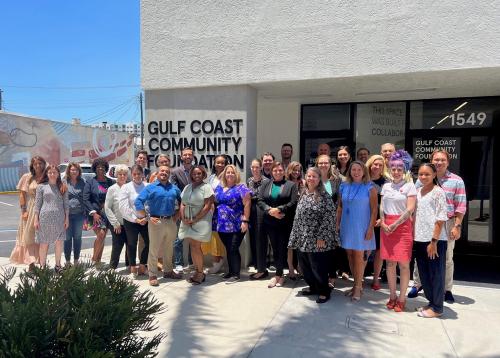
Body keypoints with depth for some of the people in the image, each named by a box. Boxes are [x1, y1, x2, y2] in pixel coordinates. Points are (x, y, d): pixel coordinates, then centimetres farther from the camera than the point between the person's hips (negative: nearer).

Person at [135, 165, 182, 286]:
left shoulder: (174, 188, 12)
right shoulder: (150, 188, -3)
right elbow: (138, 202, -10)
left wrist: (177, 214, 8)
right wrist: (147, 217, -13)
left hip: (171, 222, 5)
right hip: (156, 222, -5)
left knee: (169, 249, 15)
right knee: (154, 249, 0)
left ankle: (168, 271, 28)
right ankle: (153, 275, 9)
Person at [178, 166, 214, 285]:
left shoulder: (206, 187, -6)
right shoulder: (187, 187, 14)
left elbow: (207, 207, -12)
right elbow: (182, 204, 13)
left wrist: (194, 220, -13)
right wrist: (183, 219, -2)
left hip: (200, 221, -6)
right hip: (187, 222, 6)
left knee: (195, 246, -6)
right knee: (193, 246, 7)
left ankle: (200, 273, 8)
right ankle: (197, 271, 17)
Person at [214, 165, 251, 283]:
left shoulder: (241, 187, -6)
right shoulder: (219, 188, 12)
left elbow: (247, 204, -11)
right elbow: (215, 202, 20)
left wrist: (245, 221, -17)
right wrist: (216, 219, 12)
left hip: (236, 226, -6)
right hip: (223, 225, 6)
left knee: (233, 249, -3)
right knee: (228, 249, 14)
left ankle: (236, 274, 8)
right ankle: (231, 271, 27)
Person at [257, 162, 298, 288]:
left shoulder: (291, 185, 2)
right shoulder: (265, 185, 11)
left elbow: (293, 202, -8)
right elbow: (260, 201, 2)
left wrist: (279, 209, -16)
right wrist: (270, 210, -13)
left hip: (285, 222, -2)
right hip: (270, 222, 3)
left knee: (282, 248, 3)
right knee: (275, 248, 7)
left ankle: (278, 275, 15)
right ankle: (279, 275, 18)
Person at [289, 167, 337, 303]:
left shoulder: (324, 196, -9)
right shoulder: (303, 194, 11)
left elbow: (329, 217, -14)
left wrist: (321, 236, -18)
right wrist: (296, 236, 12)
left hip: (317, 239, -6)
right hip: (303, 238, 7)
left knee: (318, 266, 1)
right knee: (305, 265, 13)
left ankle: (324, 291, 20)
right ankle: (313, 287, 33)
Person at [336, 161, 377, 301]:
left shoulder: (370, 188, -5)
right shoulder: (344, 187, 7)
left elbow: (374, 210, -7)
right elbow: (340, 208, 11)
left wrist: (370, 228, -13)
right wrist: (337, 225, 6)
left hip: (361, 227, -4)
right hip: (346, 226, 4)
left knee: (359, 256, 0)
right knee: (350, 256, 10)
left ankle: (357, 287, 12)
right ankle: (358, 284, 24)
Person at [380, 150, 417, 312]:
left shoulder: (409, 186, -1)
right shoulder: (386, 186, 12)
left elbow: (410, 209, -9)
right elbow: (381, 207, 11)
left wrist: (395, 225, -13)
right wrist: (383, 223, -5)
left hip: (403, 225, -4)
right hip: (386, 227, 4)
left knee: (403, 263, -2)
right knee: (390, 262, 7)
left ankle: (401, 298, 8)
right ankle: (392, 296, 18)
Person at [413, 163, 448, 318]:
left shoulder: (438, 192, -8)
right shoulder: (418, 191, 11)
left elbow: (441, 219, -12)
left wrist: (434, 241, -15)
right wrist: (413, 236, 8)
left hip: (435, 240, -6)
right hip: (420, 239, 7)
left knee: (436, 274, 4)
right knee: (424, 273, 14)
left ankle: (437, 308, 15)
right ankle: (431, 301, 29)